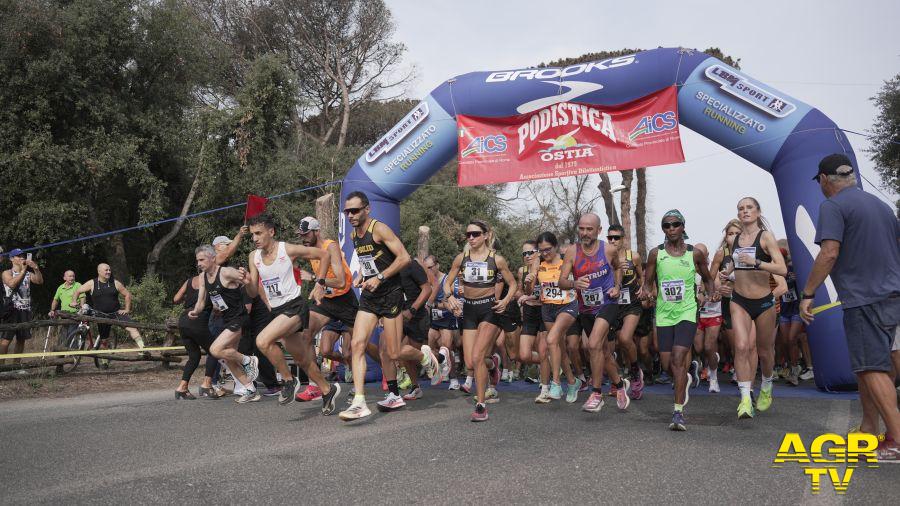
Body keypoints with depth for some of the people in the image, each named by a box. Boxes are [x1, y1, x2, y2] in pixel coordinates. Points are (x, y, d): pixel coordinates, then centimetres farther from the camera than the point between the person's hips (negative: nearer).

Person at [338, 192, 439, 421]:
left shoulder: (379, 229, -13)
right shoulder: (354, 235, 11)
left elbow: (404, 257, -18)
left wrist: (380, 277, -23)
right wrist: (360, 276, 9)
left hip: (390, 295, -7)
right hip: (368, 296, 7)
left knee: (393, 353, -2)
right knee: (357, 344, -8)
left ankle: (425, 356, 30)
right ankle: (359, 403, -4)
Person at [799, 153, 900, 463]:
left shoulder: (833, 206, -9)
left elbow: (829, 253, -19)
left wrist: (807, 294, -16)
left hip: (864, 298, -9)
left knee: (872, 369, -7)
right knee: (867, 366, 15)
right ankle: (868, 431, 20)